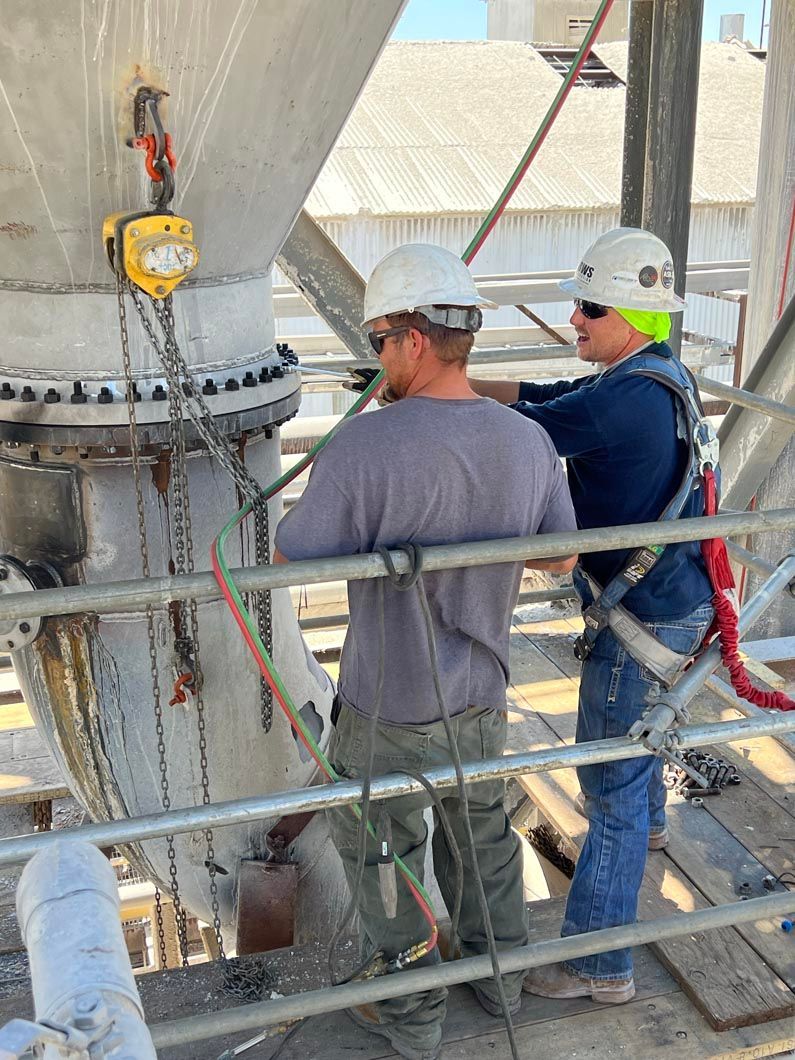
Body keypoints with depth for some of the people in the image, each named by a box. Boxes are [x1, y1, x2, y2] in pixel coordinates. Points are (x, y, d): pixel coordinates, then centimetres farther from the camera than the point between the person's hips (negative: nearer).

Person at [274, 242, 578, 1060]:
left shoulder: (365, 446, -28)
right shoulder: (530, 442, -10)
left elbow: (289, 560, -19)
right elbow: (559, 559, 5)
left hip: (388, 711, -5)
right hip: (482, 700, 5)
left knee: (383, 855, 18)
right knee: (482, 831, 28)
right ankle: (498, 973, 48)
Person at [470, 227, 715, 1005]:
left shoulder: (631, 398, -28)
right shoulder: (654, 376, 5)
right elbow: (544, 397, 7)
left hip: (645, 619, -10)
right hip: (665, 597, 10)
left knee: (610, 781, -2)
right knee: (634, 728, 34)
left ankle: (598, 964, 10)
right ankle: (646, 822, 62)